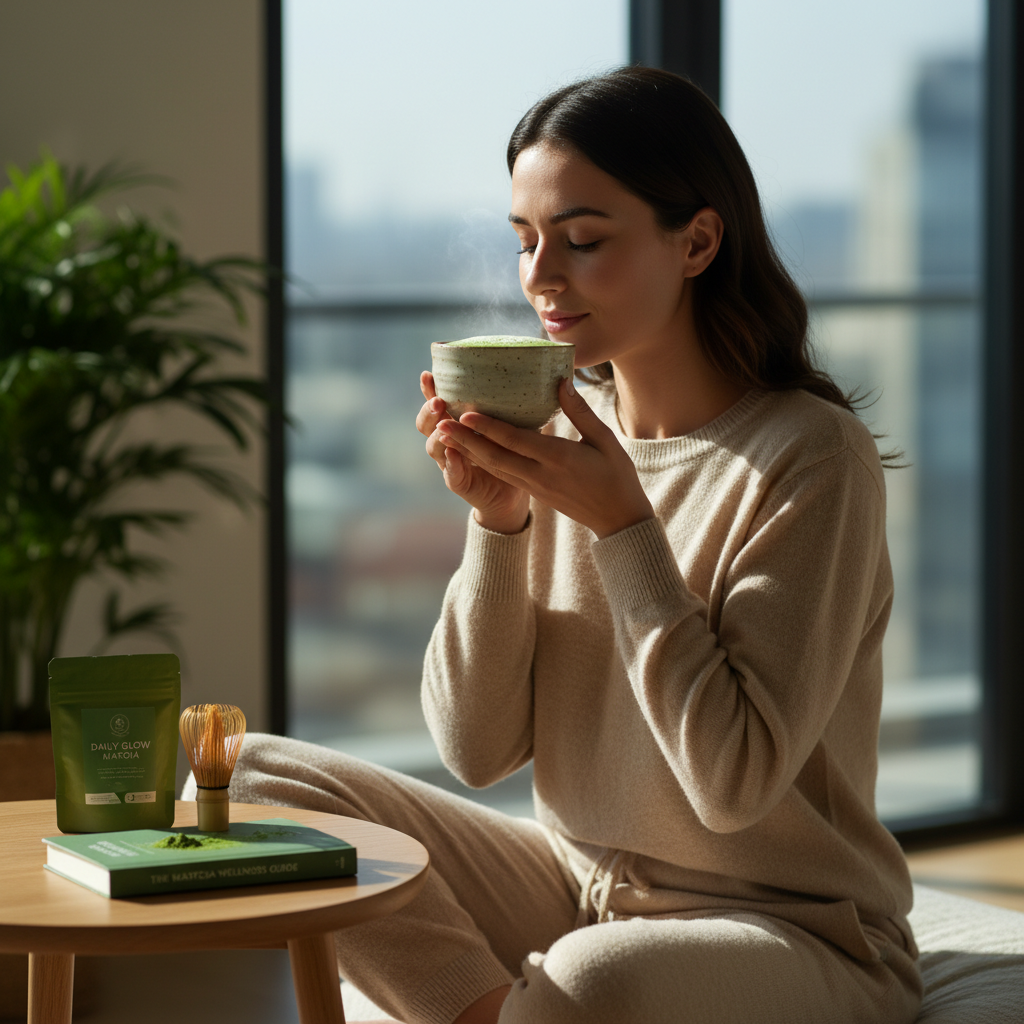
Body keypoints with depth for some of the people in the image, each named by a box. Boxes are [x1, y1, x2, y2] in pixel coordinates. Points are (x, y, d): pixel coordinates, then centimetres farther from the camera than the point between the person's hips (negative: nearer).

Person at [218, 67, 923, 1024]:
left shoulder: (810, 455, -14)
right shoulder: (558, 436, 2)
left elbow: (735, 782, -20)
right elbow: (478, 749, 0)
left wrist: (621, 524, -21)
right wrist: (496, 520, -12)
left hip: (791, 934, -6)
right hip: (574, 887, 6)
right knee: (258, 776, -8)